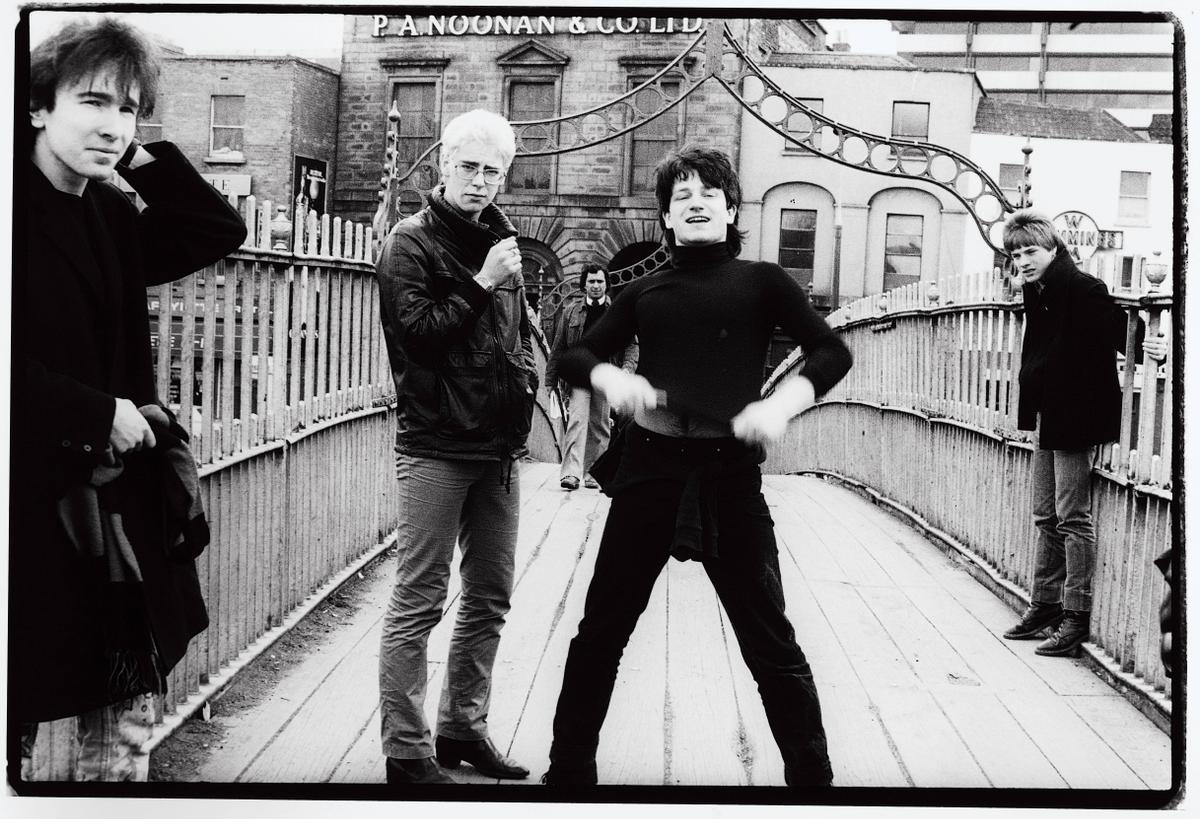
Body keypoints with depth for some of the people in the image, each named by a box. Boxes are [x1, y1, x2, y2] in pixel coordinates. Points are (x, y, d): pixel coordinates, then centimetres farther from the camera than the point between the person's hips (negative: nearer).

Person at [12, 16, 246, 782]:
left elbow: (222, 230, 10)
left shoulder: (112, 217, 11)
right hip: (33, 504, -7)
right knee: (16, 726, 5)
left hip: (121, 501, 7)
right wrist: (98, 413, -17)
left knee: (128, 717, 14)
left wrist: (142, 159, 1)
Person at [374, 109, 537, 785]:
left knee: (490, 598, 13)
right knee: (419, 603, -4)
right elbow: (414, 330, -15)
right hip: (437, 447, -7)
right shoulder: (413, 241, -4)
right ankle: (407, 750, 5)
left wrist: (526, 376, 12)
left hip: (499, 448, 7)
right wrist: (481, 284, -17)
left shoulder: (500, 240, 16)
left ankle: (464, 728, 26)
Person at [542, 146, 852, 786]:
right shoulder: (644, 292, 12)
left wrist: (782, 403, -17)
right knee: (600, 630, 8)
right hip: (650, 468, 3)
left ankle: (812, 774, 19)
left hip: (730, 474, -2)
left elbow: (832, 352, 0)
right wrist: (611, 378, -11)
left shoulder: (760, 282, 6)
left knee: (771, 643, 4)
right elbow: (576, 358, 11)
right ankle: (568, 769, 24)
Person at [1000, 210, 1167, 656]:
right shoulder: (1038, 293, 10)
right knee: (1046, 517, 15)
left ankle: (1076, 617, 3)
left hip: (1077, 417, -9)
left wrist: (1143, 341, -43)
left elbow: (1114, 322, -27)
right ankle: (1045, 606, 25)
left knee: (1073, 518, -4)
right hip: (1049, 418, 9)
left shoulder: (1081, 289, -14)